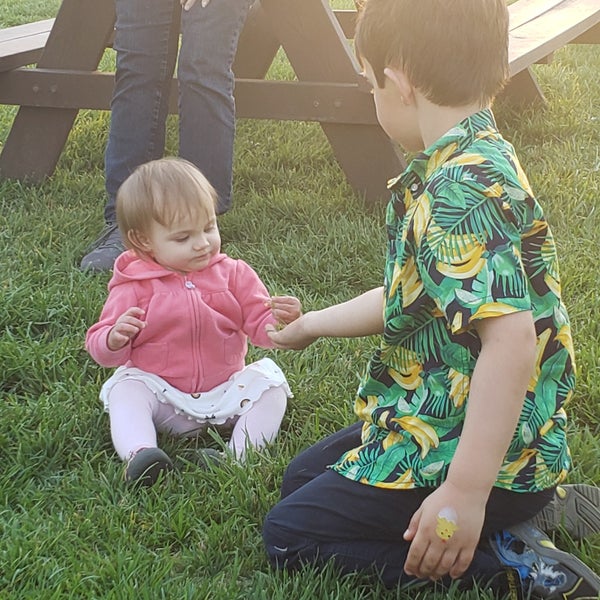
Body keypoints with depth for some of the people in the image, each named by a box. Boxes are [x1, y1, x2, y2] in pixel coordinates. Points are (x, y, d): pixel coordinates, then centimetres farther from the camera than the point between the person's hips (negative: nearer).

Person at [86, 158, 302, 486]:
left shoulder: (233, 274, -1)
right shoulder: (135, 286, -6)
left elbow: (260, 327, -2)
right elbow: (99, 346, -4)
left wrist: (280, 321, -26)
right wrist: (115, 340, -30)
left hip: (226, 392, 2)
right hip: (159, 393, -2)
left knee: (270, 382, -18)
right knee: (124, 390, -26)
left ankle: (237, 455, -32)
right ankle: (138, 454, -48)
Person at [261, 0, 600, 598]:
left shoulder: (462, 193, -28)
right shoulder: (473, 162, 6)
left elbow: (511, 337, -37)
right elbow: (408, 299, 19)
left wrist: (466, 491, -35)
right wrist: (312, 324, 33)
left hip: (484, 450, -10)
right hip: (438, 419, 10)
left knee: (288, 534, -6)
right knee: (302, 478, 24)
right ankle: (525, 511, 12)